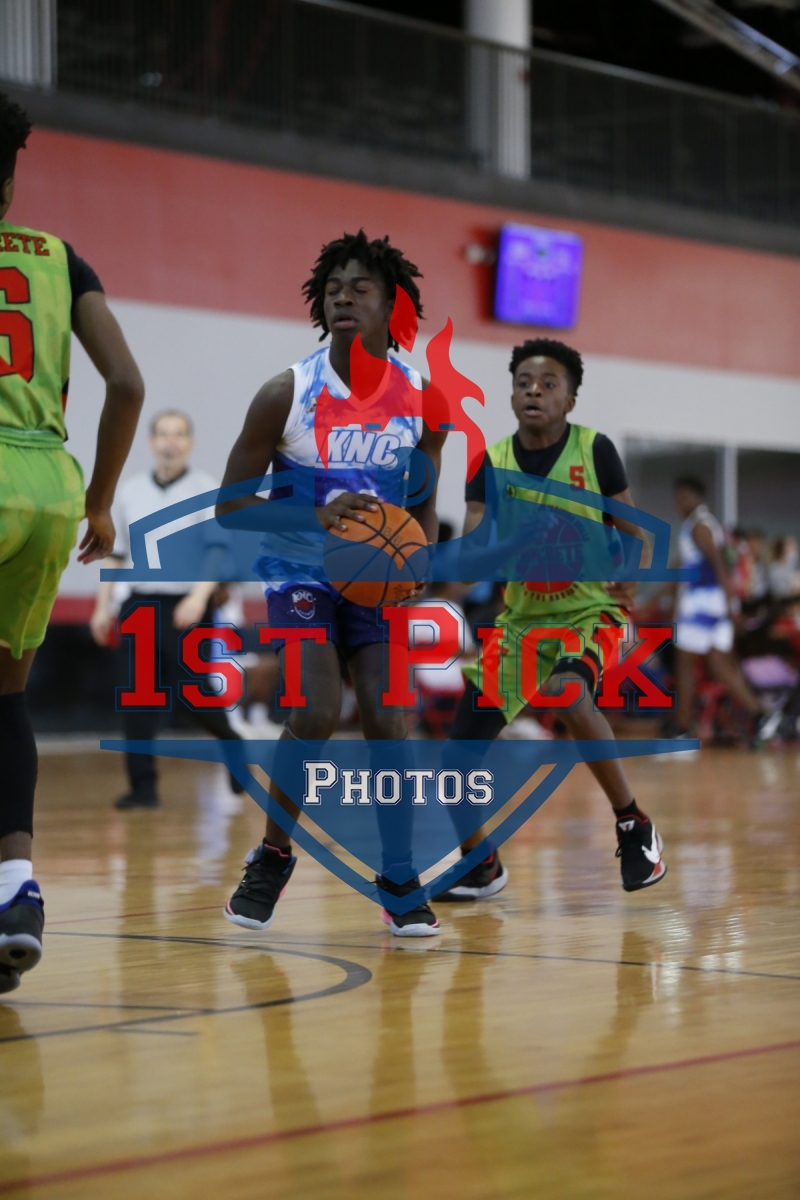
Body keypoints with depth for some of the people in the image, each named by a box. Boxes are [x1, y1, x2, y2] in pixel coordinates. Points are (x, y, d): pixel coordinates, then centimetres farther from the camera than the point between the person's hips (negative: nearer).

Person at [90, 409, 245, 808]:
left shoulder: (207, 491, -3)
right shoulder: (130, 492, 10)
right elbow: (115, 553, 16)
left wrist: (199, 597, -25)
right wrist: (103, 604, 11)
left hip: (187, 609, -4)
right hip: (141, 605, 4)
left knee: (193, 698, -4)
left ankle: (233, 744, 25)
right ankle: (143, 786, 2)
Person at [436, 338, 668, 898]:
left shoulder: (595, 450, -10)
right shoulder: (492, 462, -4)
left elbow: (634, 534, -4)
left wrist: (629, 580, -24)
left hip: (589, 610, -4)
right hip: (521, 616, 4)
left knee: (568, 694, -35)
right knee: (462, 751, -4)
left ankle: (635, 827, -15)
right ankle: (478, 866, 21)